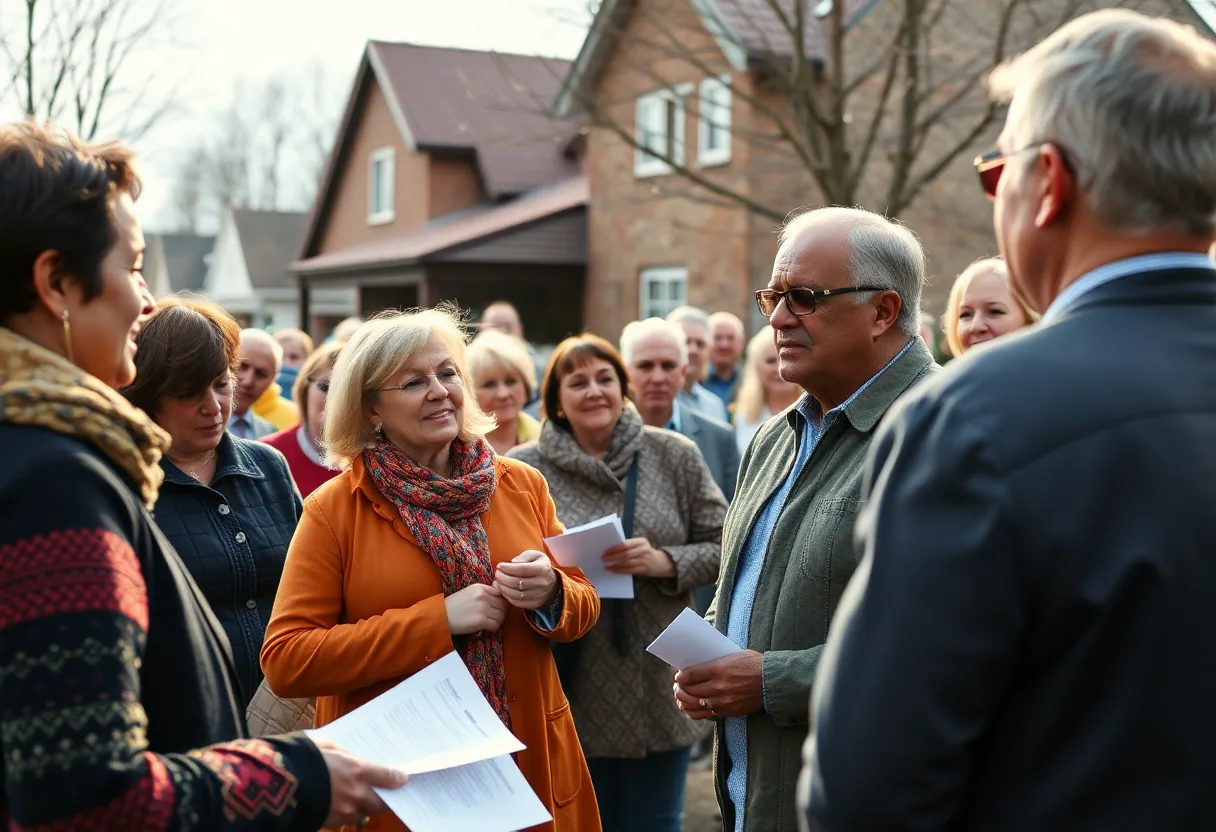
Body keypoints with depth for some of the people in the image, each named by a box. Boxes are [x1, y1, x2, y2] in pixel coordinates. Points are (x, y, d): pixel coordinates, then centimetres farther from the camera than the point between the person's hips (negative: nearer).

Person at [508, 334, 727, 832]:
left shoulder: (674, 456, 0)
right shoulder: (523, 469, -3)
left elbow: (726, 548, 1)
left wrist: (665, 562, -16)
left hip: (657, 692, 1)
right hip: (570, 695, -1)